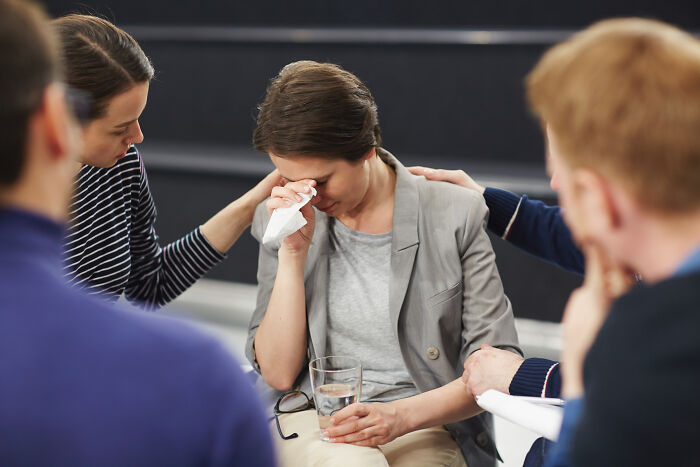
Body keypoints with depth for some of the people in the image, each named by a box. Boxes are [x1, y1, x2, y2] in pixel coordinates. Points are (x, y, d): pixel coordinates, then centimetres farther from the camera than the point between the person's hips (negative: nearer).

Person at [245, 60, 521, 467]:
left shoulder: (454, 216, -2)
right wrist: (293, 252, -9)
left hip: (424, 429, 0)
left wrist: (402, 415, -19)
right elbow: (278, 372, 0)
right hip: (312, 424, 1)